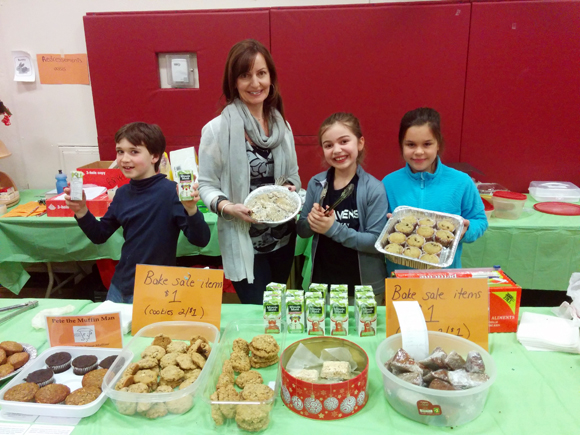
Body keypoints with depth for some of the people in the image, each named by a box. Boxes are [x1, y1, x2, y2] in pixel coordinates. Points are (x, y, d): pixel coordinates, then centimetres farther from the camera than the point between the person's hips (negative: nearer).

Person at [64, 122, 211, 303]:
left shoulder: (170, 192, -19)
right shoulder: (123, 193, 1)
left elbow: (200, 240, -23)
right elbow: (99, 235, 11)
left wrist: (191, 209, -40)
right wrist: (81, 211, -4)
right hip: (119, 286, 7)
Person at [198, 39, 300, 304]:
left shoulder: (281, 125, 4)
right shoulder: (217, 129, -12)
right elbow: (206, 185, -7)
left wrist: (292, 189, -7)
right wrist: (227, 207, -25)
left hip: (283, 239, 5)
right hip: (243, 243, -5)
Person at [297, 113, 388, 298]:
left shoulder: (374, 189, -13)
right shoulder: (316, 183, -2)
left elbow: (377, 242, -16)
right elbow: (302, 231, 6)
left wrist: (334, 229, -24)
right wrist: (311, 222, -16)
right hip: (321, 280, 3)